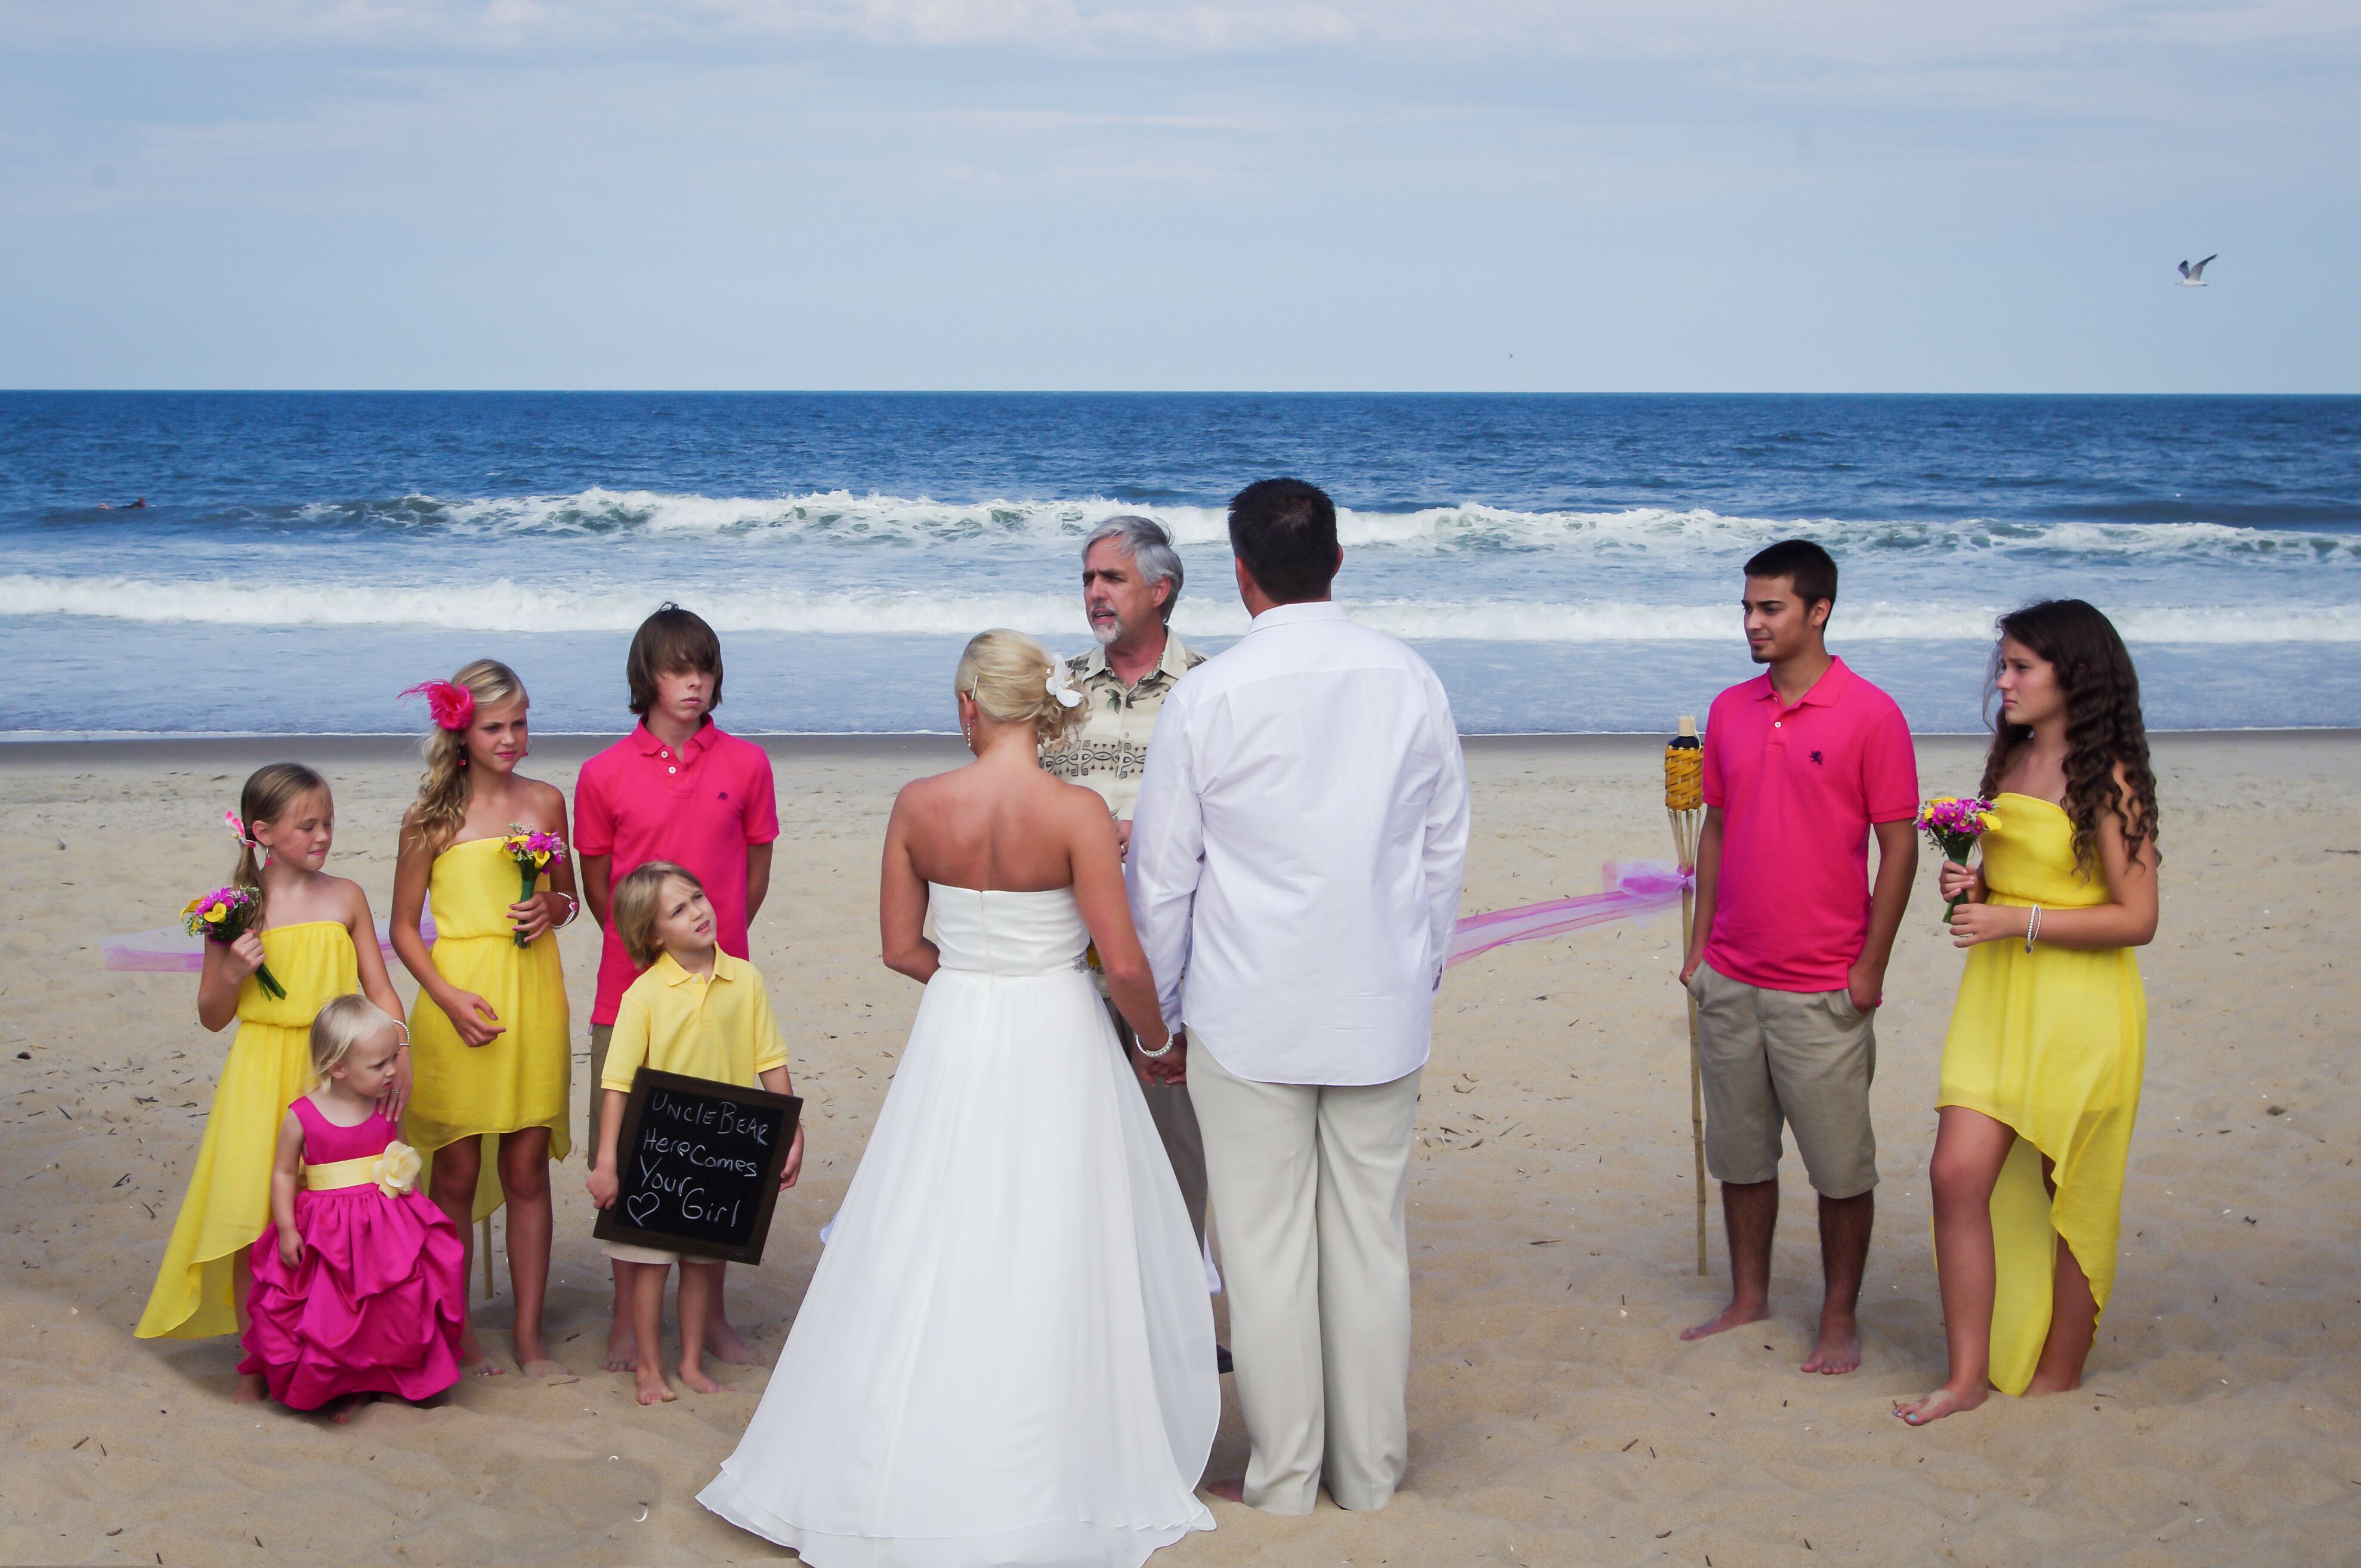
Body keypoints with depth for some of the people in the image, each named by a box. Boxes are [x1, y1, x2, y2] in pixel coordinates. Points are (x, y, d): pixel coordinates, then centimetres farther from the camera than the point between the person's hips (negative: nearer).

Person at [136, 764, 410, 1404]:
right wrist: (234, 972, -14)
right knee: (251, 1215, -3)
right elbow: (212, 1016, 5)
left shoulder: (346, 898, 4)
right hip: (261, 1079, -1)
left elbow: (381, 991, 7)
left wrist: (398, 1057, -7)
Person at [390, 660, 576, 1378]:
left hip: (534, 996, 3)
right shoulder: (431, 818, -2)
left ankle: (530, 1333, 15)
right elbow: (405, 927, 1)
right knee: (456, 1172, 4)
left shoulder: (545, 802, 7)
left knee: (527, 1170, 7)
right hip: (459, 1002, -2)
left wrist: (552, 908, -4)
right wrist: (449, 998, -12)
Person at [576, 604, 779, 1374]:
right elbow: (597, 885, 8)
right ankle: (627, 1318, 18)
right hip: (630, 992, 0)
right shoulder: (604, 774, -1)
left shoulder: (746, 764, 0)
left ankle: (712, 1316, 21)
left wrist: (715, 947, 3)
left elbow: (755, 872, 7)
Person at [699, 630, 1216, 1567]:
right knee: (1050, 1264, 6)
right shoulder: (1076, 814, -14)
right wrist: (1155, 1038, 5)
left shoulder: (919, 806, -5)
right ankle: (1042, 1481, 15)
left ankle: (911, 1470, 23)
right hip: (1055, 1043, -3)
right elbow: (1125, 966, -13)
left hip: (953, 1039, 3)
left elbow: (901, 947, 2)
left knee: (931, 1255, 13)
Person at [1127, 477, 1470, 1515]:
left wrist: (1158, 1017, 7)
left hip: (1249, 1013, -3)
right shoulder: (1411, 681, 0)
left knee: (1267, 1244, 5)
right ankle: (1370, 1468, 20)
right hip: (1383, 1010, 3)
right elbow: (1447, 848, 8)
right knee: (1372, 1235, 11)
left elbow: (1161, 875, -4)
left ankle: (1284, 1475, 13)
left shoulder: (1208, 698, -10)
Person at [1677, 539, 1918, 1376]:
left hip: (1823, 991, -5)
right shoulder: (1730, 711, 8)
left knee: (1841, 1165, 3)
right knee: (1739, 1152, 13)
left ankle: (1840, 1320, 15)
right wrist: (1701, 943, 11)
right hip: (1731, 981, 5)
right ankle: (1748, 1299, 27)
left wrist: (1870, 967, -11)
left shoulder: (1870, 715, -9)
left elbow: (1899, 846, -8)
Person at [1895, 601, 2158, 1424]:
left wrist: (2017, 921, -19)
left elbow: (2135, 918, -14)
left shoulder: (2107, 779, -12)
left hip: (2079, 1008, -6)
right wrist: (1971, 884, 2)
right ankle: (1969, 1376, 5)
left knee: (2072, 1199, 5)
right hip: (1997, 995, 7)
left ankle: (2058, 1380, 19)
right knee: (1958, 1176, -3)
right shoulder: (2011, 760, 11)